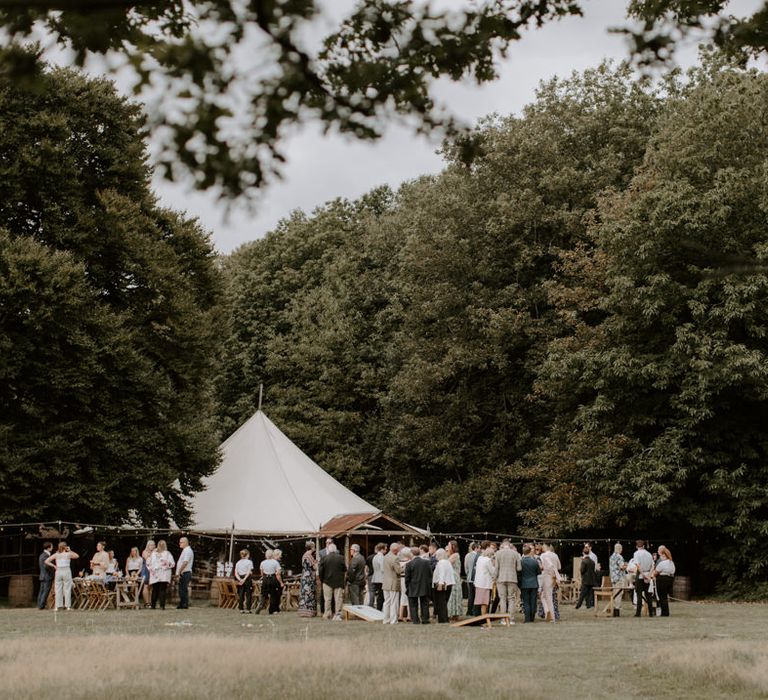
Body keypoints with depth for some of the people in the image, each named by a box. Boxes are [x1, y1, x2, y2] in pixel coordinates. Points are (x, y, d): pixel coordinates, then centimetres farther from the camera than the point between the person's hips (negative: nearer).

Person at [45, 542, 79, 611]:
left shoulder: (56, 555, 2)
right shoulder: (68, 554, -3)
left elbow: (46, 561, -2)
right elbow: (77, 556, 15)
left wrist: (53, 566, 4)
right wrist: (70, 551, 11)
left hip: (58, 571, 2)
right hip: (67, 571, -2)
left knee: (58, 589, 6)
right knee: (67, 589, 2)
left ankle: (57, 606, 5)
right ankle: (68, 606, 1)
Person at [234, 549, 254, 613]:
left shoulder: (238, 563, 12)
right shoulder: (249, 562, -3)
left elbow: (236, 573, 4)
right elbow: (249, 572, -13)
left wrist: (240, 579, -7)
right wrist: (244, 579, -15)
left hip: (240, 579, 5)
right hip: (247, 579, -5)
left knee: (241, 595, 6)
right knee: (248, 594, 0)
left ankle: (241, 609, 5)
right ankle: (248, 609, -4)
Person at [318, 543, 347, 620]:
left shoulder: (324, 558, -7)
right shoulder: (341, 558, -5)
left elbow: (320, 571, -5)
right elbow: (345, 570, -1)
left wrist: (321, 580, 7)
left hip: (327, 582, 0)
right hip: (339, 582, 0)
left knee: (328, 599, 8)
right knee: (338, 599, 4)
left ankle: (327, 615, 11)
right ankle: (338, 614, 2)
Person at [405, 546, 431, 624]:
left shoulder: (409, 564, -12)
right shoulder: (427, 562, -3)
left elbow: (407, 578, -8)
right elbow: (430, 575, 2)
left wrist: (407, 588, 3)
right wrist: (430, 585, 12)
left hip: (413, 589, -3)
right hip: (425, 588, 3)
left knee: (413, 605, 6)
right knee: (425, 604, 12)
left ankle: (415, 620, 3)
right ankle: (425, 619, 13)